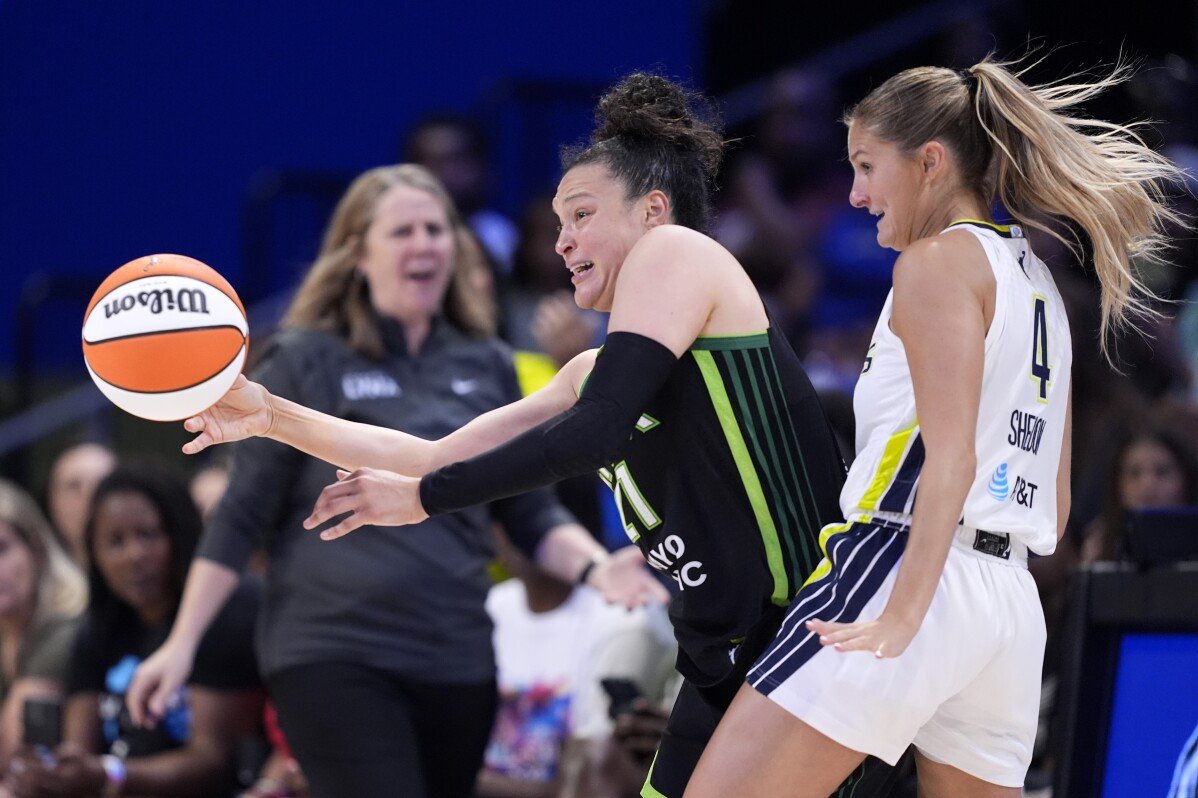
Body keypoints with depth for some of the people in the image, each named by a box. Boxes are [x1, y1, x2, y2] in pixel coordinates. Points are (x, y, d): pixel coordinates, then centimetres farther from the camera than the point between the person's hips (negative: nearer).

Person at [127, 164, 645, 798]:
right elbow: (241, 516, 0)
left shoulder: (489, 367, 12)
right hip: (332, 656, -5)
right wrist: (182, 644, -6)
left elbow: (531, 513, 15)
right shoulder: (306, 362, -1)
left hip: (458, 664, 5)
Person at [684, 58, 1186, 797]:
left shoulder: (939, 260, -3)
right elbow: (1056, 501, 23)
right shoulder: (1036, 279, 22)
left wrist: (902, 615, -21)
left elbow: (951, 455, -15)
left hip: (900, 563, -9)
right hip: (1013, 604, 9)